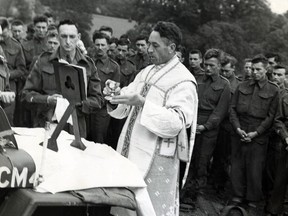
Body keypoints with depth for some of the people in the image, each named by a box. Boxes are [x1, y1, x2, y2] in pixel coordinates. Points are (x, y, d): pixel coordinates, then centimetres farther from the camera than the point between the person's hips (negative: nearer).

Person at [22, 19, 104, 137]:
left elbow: (97, 99, 6)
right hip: (45, 125, 0)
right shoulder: (44, 61, 3)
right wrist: (47, 99, -14)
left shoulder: (88, 65, 6)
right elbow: (28, 93, 4)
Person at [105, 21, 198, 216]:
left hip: (157, 157, -7)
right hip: (131, 150, 7)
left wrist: (142, 103, -26)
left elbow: (176, 122, -20)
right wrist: (116, 95, -10)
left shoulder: (183, 81, -10)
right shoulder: (147, 72, 13)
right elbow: (125, 108, 13)